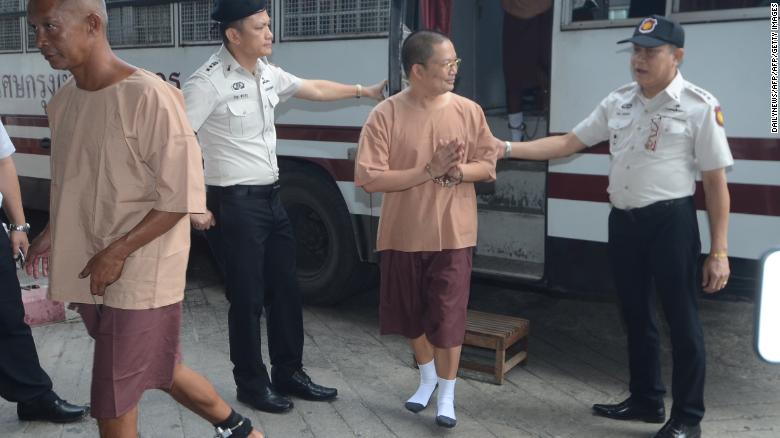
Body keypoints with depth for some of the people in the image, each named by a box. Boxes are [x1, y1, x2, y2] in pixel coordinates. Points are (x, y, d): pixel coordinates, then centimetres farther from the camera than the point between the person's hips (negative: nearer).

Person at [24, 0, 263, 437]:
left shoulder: (150, 97, -19)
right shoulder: (63, 101, 5)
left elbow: (181, 197, -18)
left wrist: (117, 253, -19)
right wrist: (52, 233, 4)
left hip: (140, 279, -7)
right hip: (91, 275, 8)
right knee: (162, 370, 22)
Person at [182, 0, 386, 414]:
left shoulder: (267, 73, 7)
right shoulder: (209, 81, -17)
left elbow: (314, 89, 25)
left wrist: (364, 91, 32)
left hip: (271, 198, 8)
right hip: (234, 205, -8)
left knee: (285, 291, 14)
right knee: (247, 299, 2)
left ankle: (289, 374, 29)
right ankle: (251, 384, 20)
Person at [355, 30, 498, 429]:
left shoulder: (469, 111, -2)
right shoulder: (386, 114, -10)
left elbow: (487, 165, 5)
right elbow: (369, 178, -15)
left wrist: (458, 172, -17)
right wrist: (428, 171, -21)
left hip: (452, 234, 0)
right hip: (403, 234, 0)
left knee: (448, 316, 3)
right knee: (411, 313, 16)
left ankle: (446, 393, 21)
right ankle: (427, 377, 40)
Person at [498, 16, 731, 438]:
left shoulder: (700, 105, -8)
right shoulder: (617, 101, 8)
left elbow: (715, 181, -8)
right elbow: (567, 143, 11)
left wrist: (719, 251, -11)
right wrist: (508, 148, 1)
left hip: (670, 220, -6)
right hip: (623, 220, 6)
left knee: (681, 319, 3)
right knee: (635, 315, 16)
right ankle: (645, 400, 34)